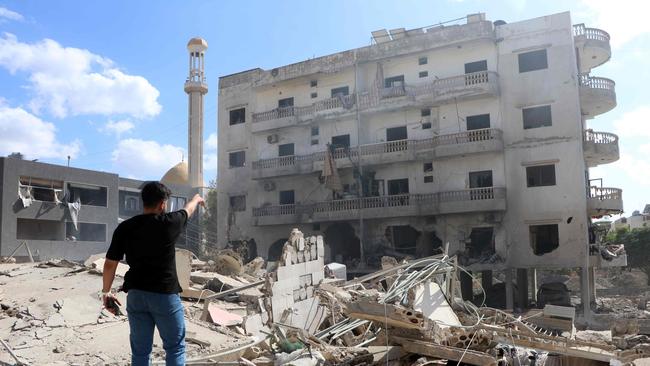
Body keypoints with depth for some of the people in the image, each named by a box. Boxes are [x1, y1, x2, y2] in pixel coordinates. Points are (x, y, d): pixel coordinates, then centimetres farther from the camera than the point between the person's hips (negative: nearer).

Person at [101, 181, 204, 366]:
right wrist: (196, 199, 35)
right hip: (165, 295, -3)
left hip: (136, 295, 4)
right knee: (175, 347, 10)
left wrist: (106, 292, 15)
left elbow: (110, 264, 1)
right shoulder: (169, 223, -10)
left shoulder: (125, 228, -2)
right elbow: (188, 210, 13)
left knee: (140, 351, 12)